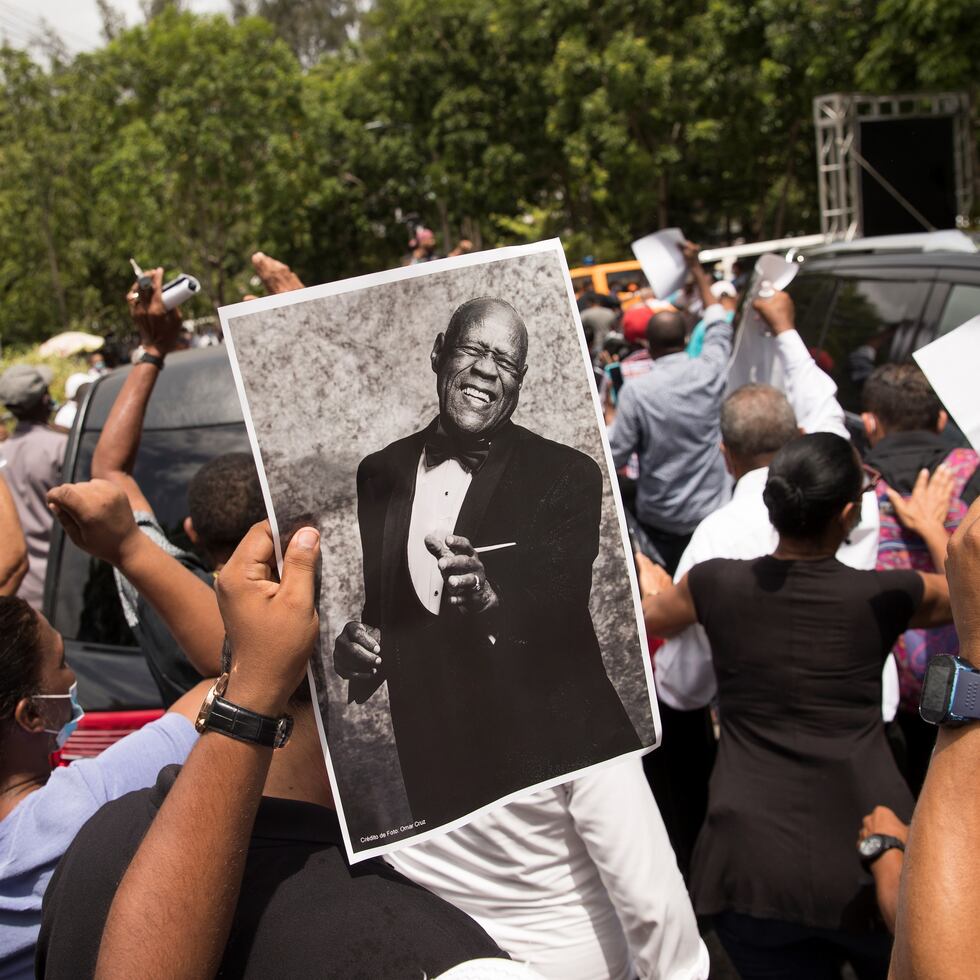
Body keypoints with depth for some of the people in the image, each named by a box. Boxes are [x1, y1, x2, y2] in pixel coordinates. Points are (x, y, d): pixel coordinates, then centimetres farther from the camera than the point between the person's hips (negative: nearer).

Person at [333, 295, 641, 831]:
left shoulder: (566, 474, -7)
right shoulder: (379, 473, 4)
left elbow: (561, 612, -18)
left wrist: (490, 600, -36)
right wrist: (354, 647, -7)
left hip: (548, 750, -3)